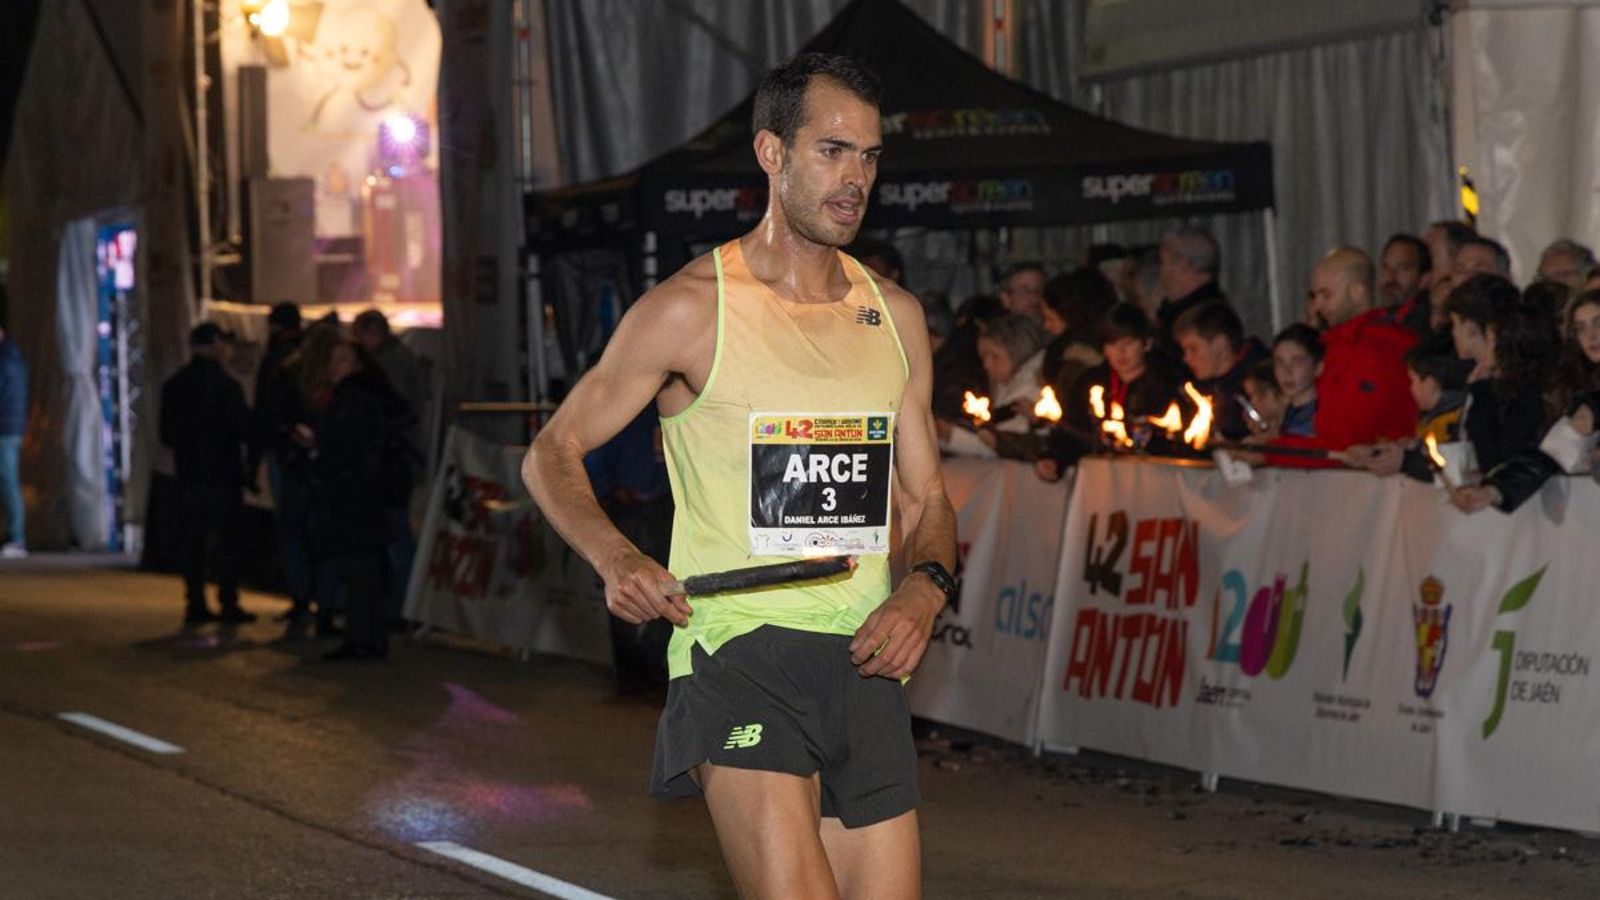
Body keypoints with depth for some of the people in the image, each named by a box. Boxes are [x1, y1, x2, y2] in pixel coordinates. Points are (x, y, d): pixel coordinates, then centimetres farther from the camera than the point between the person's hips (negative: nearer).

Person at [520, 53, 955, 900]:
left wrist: (924, 586, -3)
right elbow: (552, 455, 5)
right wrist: (614, 558, -14)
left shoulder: (895, 317, 13)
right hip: (735, 649, -5)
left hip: (864, 664, 5)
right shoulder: (691, 309, -2)